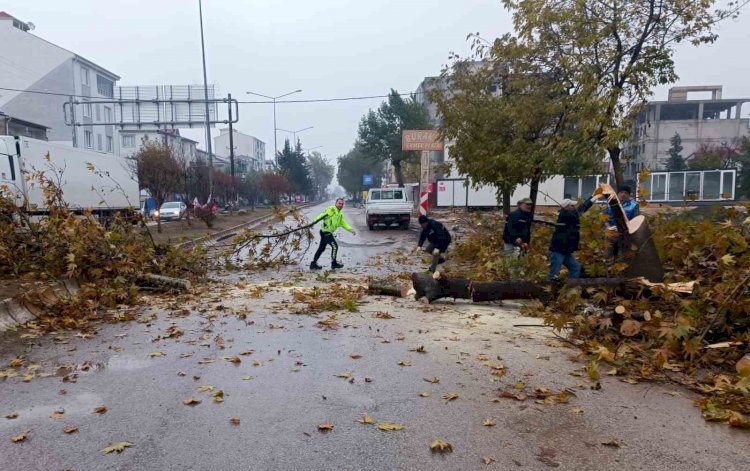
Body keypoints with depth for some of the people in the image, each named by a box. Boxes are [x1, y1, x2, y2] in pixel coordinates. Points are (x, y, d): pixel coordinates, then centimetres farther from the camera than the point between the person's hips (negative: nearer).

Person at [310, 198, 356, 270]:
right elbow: (323, 215, -22)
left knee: (321, 248, 14)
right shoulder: (332, 209, -12)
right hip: (326, 232, -10)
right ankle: (334, 263, 12)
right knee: (335, 246, -2)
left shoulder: (340, 214, 17)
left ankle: (313, 264, 21)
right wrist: (315, 221, -34)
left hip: (327, 232, 10)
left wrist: (351, 230, 5)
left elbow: (343, 224, 18)